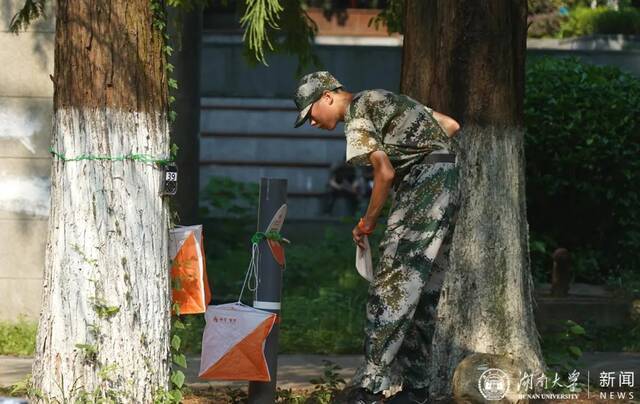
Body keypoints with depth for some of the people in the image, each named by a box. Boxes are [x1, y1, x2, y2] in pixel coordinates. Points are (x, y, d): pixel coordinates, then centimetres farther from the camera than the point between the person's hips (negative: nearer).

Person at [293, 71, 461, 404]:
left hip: (425, 186, -10)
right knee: (424, 290, 10)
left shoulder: (356, 114, -4)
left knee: (392, 287, -11)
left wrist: (367, 222, 0)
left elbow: (385, 172, -11)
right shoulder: (383, 99, 24)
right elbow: (450, 125, 23)